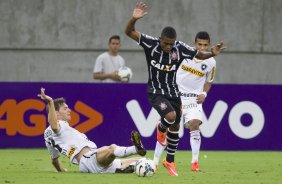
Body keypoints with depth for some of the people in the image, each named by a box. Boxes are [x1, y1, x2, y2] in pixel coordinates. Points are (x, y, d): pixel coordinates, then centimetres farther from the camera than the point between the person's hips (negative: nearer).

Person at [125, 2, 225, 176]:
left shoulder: (181, 48, -12)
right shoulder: (151, 43, -17)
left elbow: (200, 55, 2)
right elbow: (129, 32, -21)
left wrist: (212, 53, -19)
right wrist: (134, 19, -41)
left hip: (173, 93, 4)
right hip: (156, 92, -4)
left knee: (175, 127, 10)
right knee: (171, 116, -28)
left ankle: (170, 161, 29)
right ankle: (161, 129, 10)